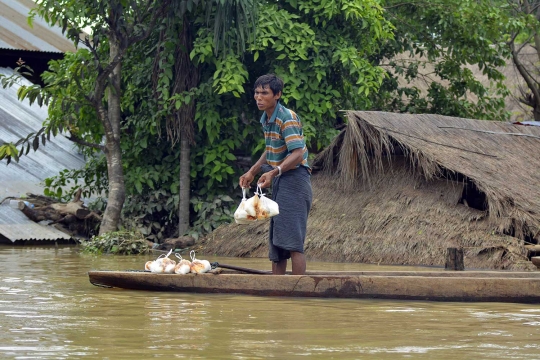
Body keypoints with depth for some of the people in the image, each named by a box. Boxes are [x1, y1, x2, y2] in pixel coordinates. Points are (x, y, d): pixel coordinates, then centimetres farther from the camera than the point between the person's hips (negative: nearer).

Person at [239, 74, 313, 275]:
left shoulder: (288, 119, -17)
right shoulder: (266, 120, 12)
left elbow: (297, 154, -26)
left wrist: (274, 172, -37)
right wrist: (252, 172, 23)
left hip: (294, 180, -10)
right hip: (278, 183, 10)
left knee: (292, 242, -15)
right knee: (275, 242, 10)